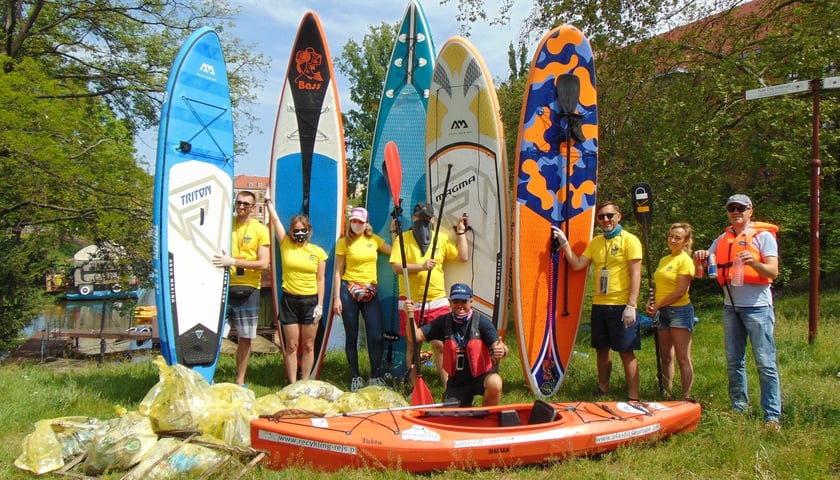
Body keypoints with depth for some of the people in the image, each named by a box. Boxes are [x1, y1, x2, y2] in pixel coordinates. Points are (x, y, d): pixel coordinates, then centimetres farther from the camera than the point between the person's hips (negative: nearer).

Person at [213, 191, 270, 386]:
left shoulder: (260, 230, 0)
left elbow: (263, 263, -8)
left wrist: (234, 261, -18)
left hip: (248, 289, -1)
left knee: (245, 337, 6)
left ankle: (240, 381, 17)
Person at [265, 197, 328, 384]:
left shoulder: (318, 252, 2)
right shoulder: (286, 246, 2)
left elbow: (320, 280, 3)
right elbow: (275, 219, 4)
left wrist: (320, 304, -2)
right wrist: (268, 200, 6)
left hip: (310, 300, 0)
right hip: (289, 300, 0)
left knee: (308, 345, 6)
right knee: (291, 345, 3)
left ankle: (305, 382, 16)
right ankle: (292, 384, 9)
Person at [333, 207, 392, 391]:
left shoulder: (374, 240, 9)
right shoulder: (344, 242, 1)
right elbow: (338, 271, 0)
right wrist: (337, 298, -5)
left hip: (370, 292, 2)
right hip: (349, 291, -2)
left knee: (376, 336, -4)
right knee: (351, 336, 5)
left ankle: (376, 376, 9)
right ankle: (355, 377, 16)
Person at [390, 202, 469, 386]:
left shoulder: (442, 238, 10)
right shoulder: (403, 239, 2)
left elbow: (463, 257, 6)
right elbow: (396, 266, -9)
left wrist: (461, 233, 7)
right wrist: (421, 266, -18)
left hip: (437, 301, 1)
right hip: (410, 301, -1)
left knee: (440, 345, -3)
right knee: (413, 345, 6)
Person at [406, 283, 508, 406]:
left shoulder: (482, 321, -11)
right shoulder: (444, 322, -2)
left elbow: (498, 346, -21)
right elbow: (416, 336, -7)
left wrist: (502, 351, -46)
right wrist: (410, 316, -24)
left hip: (482, 376, -3)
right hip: (457, 381, 3)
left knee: (494, 383, -35)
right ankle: (466, 407, 26)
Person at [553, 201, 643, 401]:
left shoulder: (629, 240, -6)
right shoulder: (595, 242, 14)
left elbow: (635, 275, -11)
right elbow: (577, 265, 10)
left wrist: (631, 305, -17)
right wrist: (564, 243, 2)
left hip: (621, 307, -6)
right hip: (599, 305, 6)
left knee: (626, 352, -3)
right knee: (601, 350, 14)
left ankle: (633, 398, 1)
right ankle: (603, 389, 28)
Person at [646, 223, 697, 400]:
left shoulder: (685, 260, -9)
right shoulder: (664, 260, 15)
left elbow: (680, 292, -15)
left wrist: (657, 306, -10)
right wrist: (651, 303, 1)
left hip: (679, 311, -8)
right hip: (662, 312, 8)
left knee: (683, 359, -5)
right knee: (666, 357, 11)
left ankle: (686, 398, -2)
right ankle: (666, 393, 18)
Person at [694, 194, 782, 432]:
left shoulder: (763, 236, -2)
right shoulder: (723, 239, 14)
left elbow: (773, 272, -12)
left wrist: (753, 262, -31)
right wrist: (701, 258, -11)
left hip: (757, 307, -6)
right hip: (731, 307, 6)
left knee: (765, 363, -7)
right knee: (734, 362, 10)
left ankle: (772, 416, -5)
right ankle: (739, 408, 19)